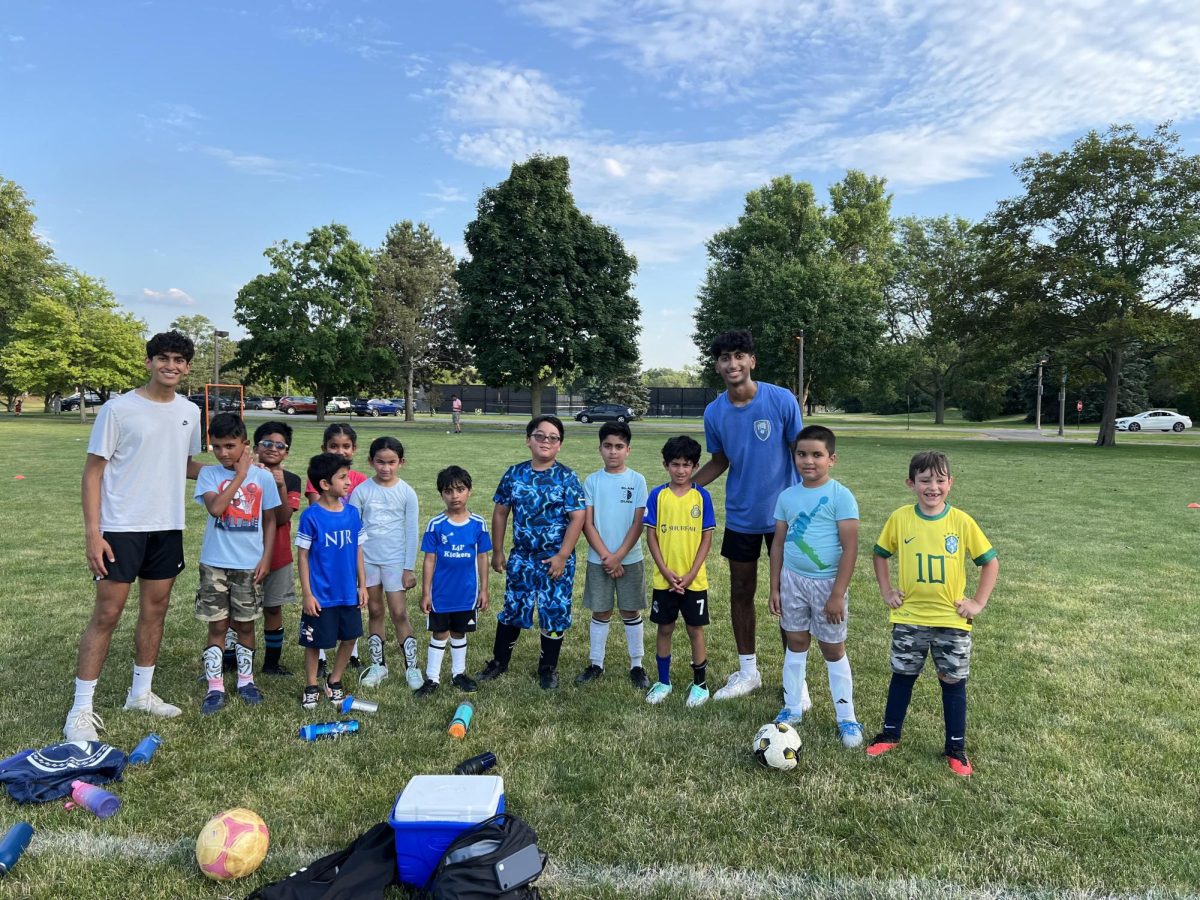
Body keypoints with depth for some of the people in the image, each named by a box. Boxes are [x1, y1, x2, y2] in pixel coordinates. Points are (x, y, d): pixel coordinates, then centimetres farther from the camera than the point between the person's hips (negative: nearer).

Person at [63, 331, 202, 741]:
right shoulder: (118, 409, -9)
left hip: (167, 527, 5)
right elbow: (93, 471, -8)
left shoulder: (189, 412, 6)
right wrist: (92, 531, -14)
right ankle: (81, 710, 8)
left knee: (155, 610, 12)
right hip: (121, 528, -5)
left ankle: (141, 692, 27)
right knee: (107, 614, -2)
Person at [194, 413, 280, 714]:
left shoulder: (263, 476, -1)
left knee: (246, 625, 11)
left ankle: (246, 680, 26)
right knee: (217, 626, 5)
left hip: (250, 565, 1)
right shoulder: (209, 474, -3)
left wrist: (266, 558, -2)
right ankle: (215, 687, 15)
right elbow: (215, 508, -21)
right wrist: (240, 475, -17)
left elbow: (269, 520, 5)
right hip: (215, 564, -1)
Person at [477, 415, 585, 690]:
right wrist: (497, 551, 7)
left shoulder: (567, 478, -8)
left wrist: (562, 556, -15)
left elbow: (577, 518, -11)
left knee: (554, 614, 7)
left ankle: (548, 668, 25)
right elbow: (500, 513, 7)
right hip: (521, 557, 2)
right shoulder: (514, 474, 0)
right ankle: (499, 661, 32)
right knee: (512, 610, 14)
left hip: (556, 559, -2)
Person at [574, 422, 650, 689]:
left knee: (631, 612, 8)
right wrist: (605, 556, -12)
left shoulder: (637, 480, -3)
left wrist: (618, 556, -12)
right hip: (598, 560, 1)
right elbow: (587, 523, -4)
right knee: (600, 613, 10)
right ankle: (595, 664, 23)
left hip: (629, 559, -1)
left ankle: (636, 665, 20)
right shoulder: (591, 481, -1)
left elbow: (638, 523, -6)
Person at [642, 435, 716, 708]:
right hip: (664, 579, 1)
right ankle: (663, 682, 26)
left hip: (694, 580, -1)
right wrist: (666, 571, -10)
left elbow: (706, 538, -4)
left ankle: (700, 683, 23)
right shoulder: (657, 495, -3)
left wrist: (691, 574, -11)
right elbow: (651, 536, -1)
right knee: (664, 629, 11)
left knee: (695, 629, 8)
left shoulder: (701, 496, -4)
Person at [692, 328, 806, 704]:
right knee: (741, 593, 11)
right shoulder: (714, 412, -5)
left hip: (783, 513, -3)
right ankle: (747, 671, 29)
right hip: (740, 516, 3)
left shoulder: (782, 400, -15)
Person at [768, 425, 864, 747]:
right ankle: (792, 708, 27)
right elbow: (778, 543, 8)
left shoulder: (840, 496, -12)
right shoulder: (787, 496, 2)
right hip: (792, 579, 4)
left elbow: (850, 548, -13)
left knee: (833, 649, 7)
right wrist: (774, 588, 7)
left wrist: (837, 594, -15)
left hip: (827, 582, -4)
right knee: (796, 643, 14)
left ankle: (846, 718, 21)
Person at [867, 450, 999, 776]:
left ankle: (956, 748, 25)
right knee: (902, 676, 15)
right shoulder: (900, 519, -7)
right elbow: (880, 554, 8)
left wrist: (978, 602, -5)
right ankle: (890, 733, 32)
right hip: (909, 618, 1)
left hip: (952, 620, -1)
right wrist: (887, 591, 1)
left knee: (953, 682, 10)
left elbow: (990, 562, 0)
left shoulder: (962, 522, -9)